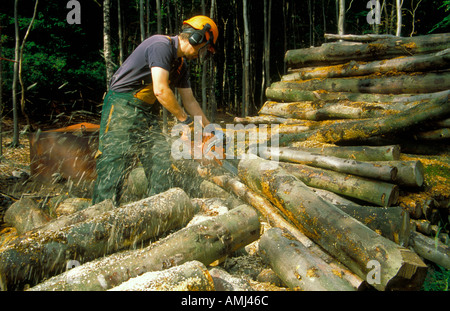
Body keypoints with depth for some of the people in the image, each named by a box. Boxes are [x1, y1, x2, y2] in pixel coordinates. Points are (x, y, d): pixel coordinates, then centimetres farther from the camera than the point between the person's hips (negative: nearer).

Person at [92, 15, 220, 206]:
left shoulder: (181, 65, 12)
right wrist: (184, 119, -15)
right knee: (114, 163, -12)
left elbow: (190, 101, 18)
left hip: (147, 113, 9)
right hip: (122, 108, -9)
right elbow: (161, 91, -26)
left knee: (161, 161, 3)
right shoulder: (161, 45, -17)